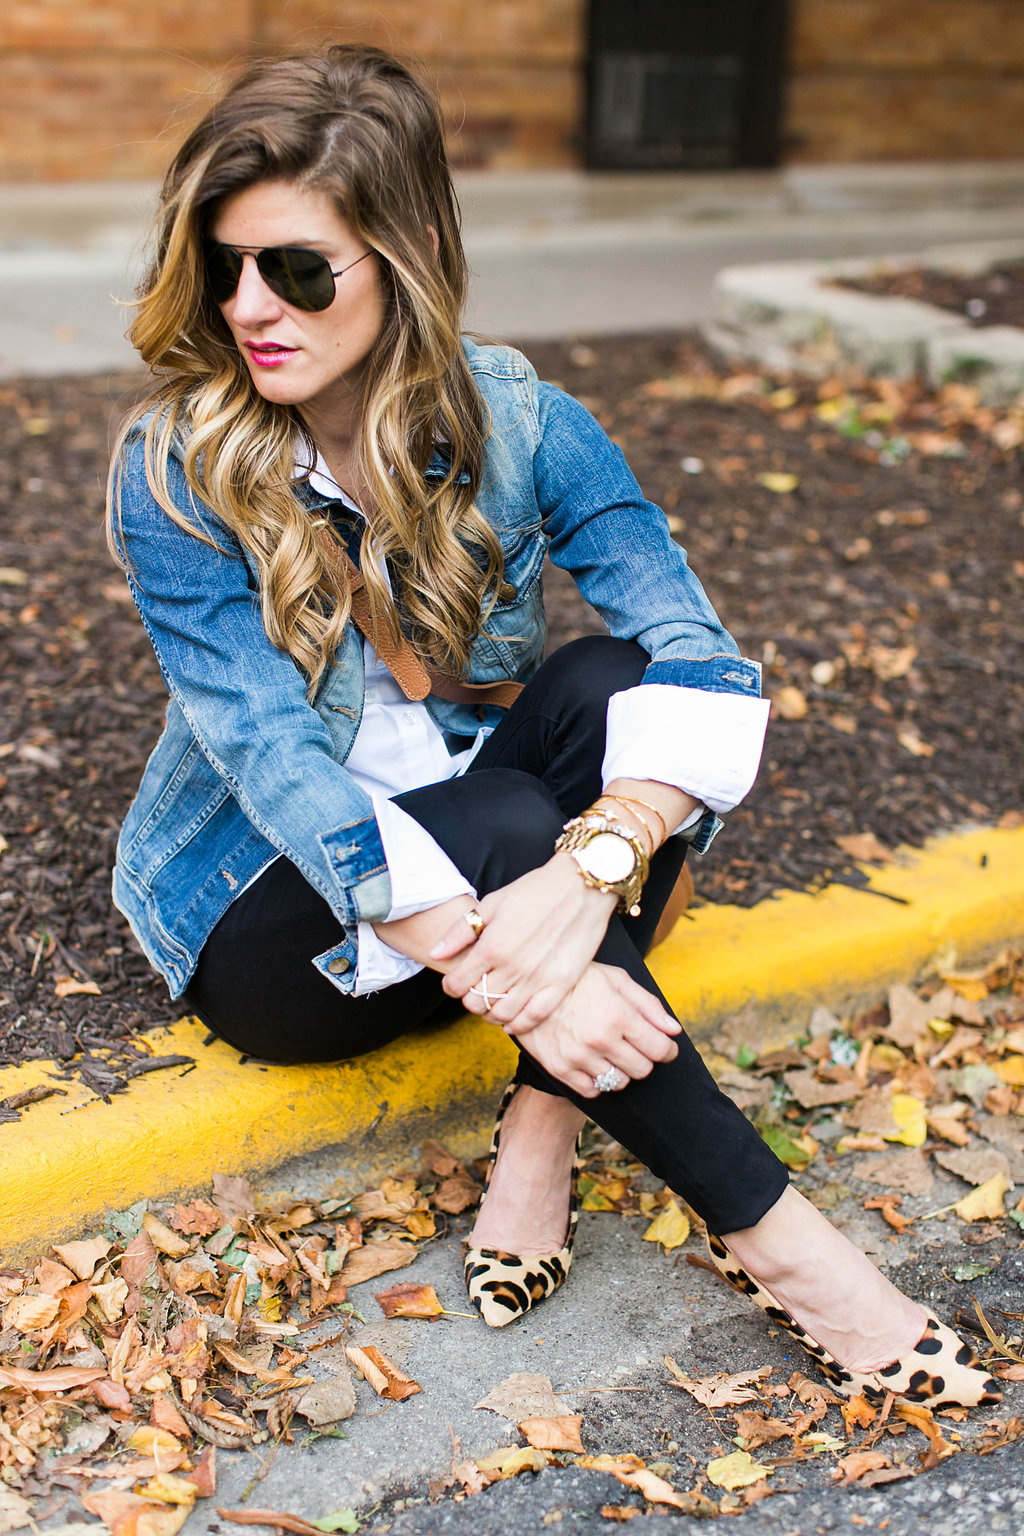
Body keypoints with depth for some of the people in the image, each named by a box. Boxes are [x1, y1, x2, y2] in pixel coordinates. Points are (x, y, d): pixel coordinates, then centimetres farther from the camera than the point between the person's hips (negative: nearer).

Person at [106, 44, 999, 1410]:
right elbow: (275, 760, -26)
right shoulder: (176, 475, -17)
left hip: (490, 856, 3)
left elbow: (700, 662, -21)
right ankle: (769, 1232, -25)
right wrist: (493, 966, -40)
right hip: (267, 917, -3)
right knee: (499, 821, -33)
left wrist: (586, 871, -40)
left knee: (616, 679, -25)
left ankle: (541, 1133, -25)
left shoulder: (515, 423, -10)